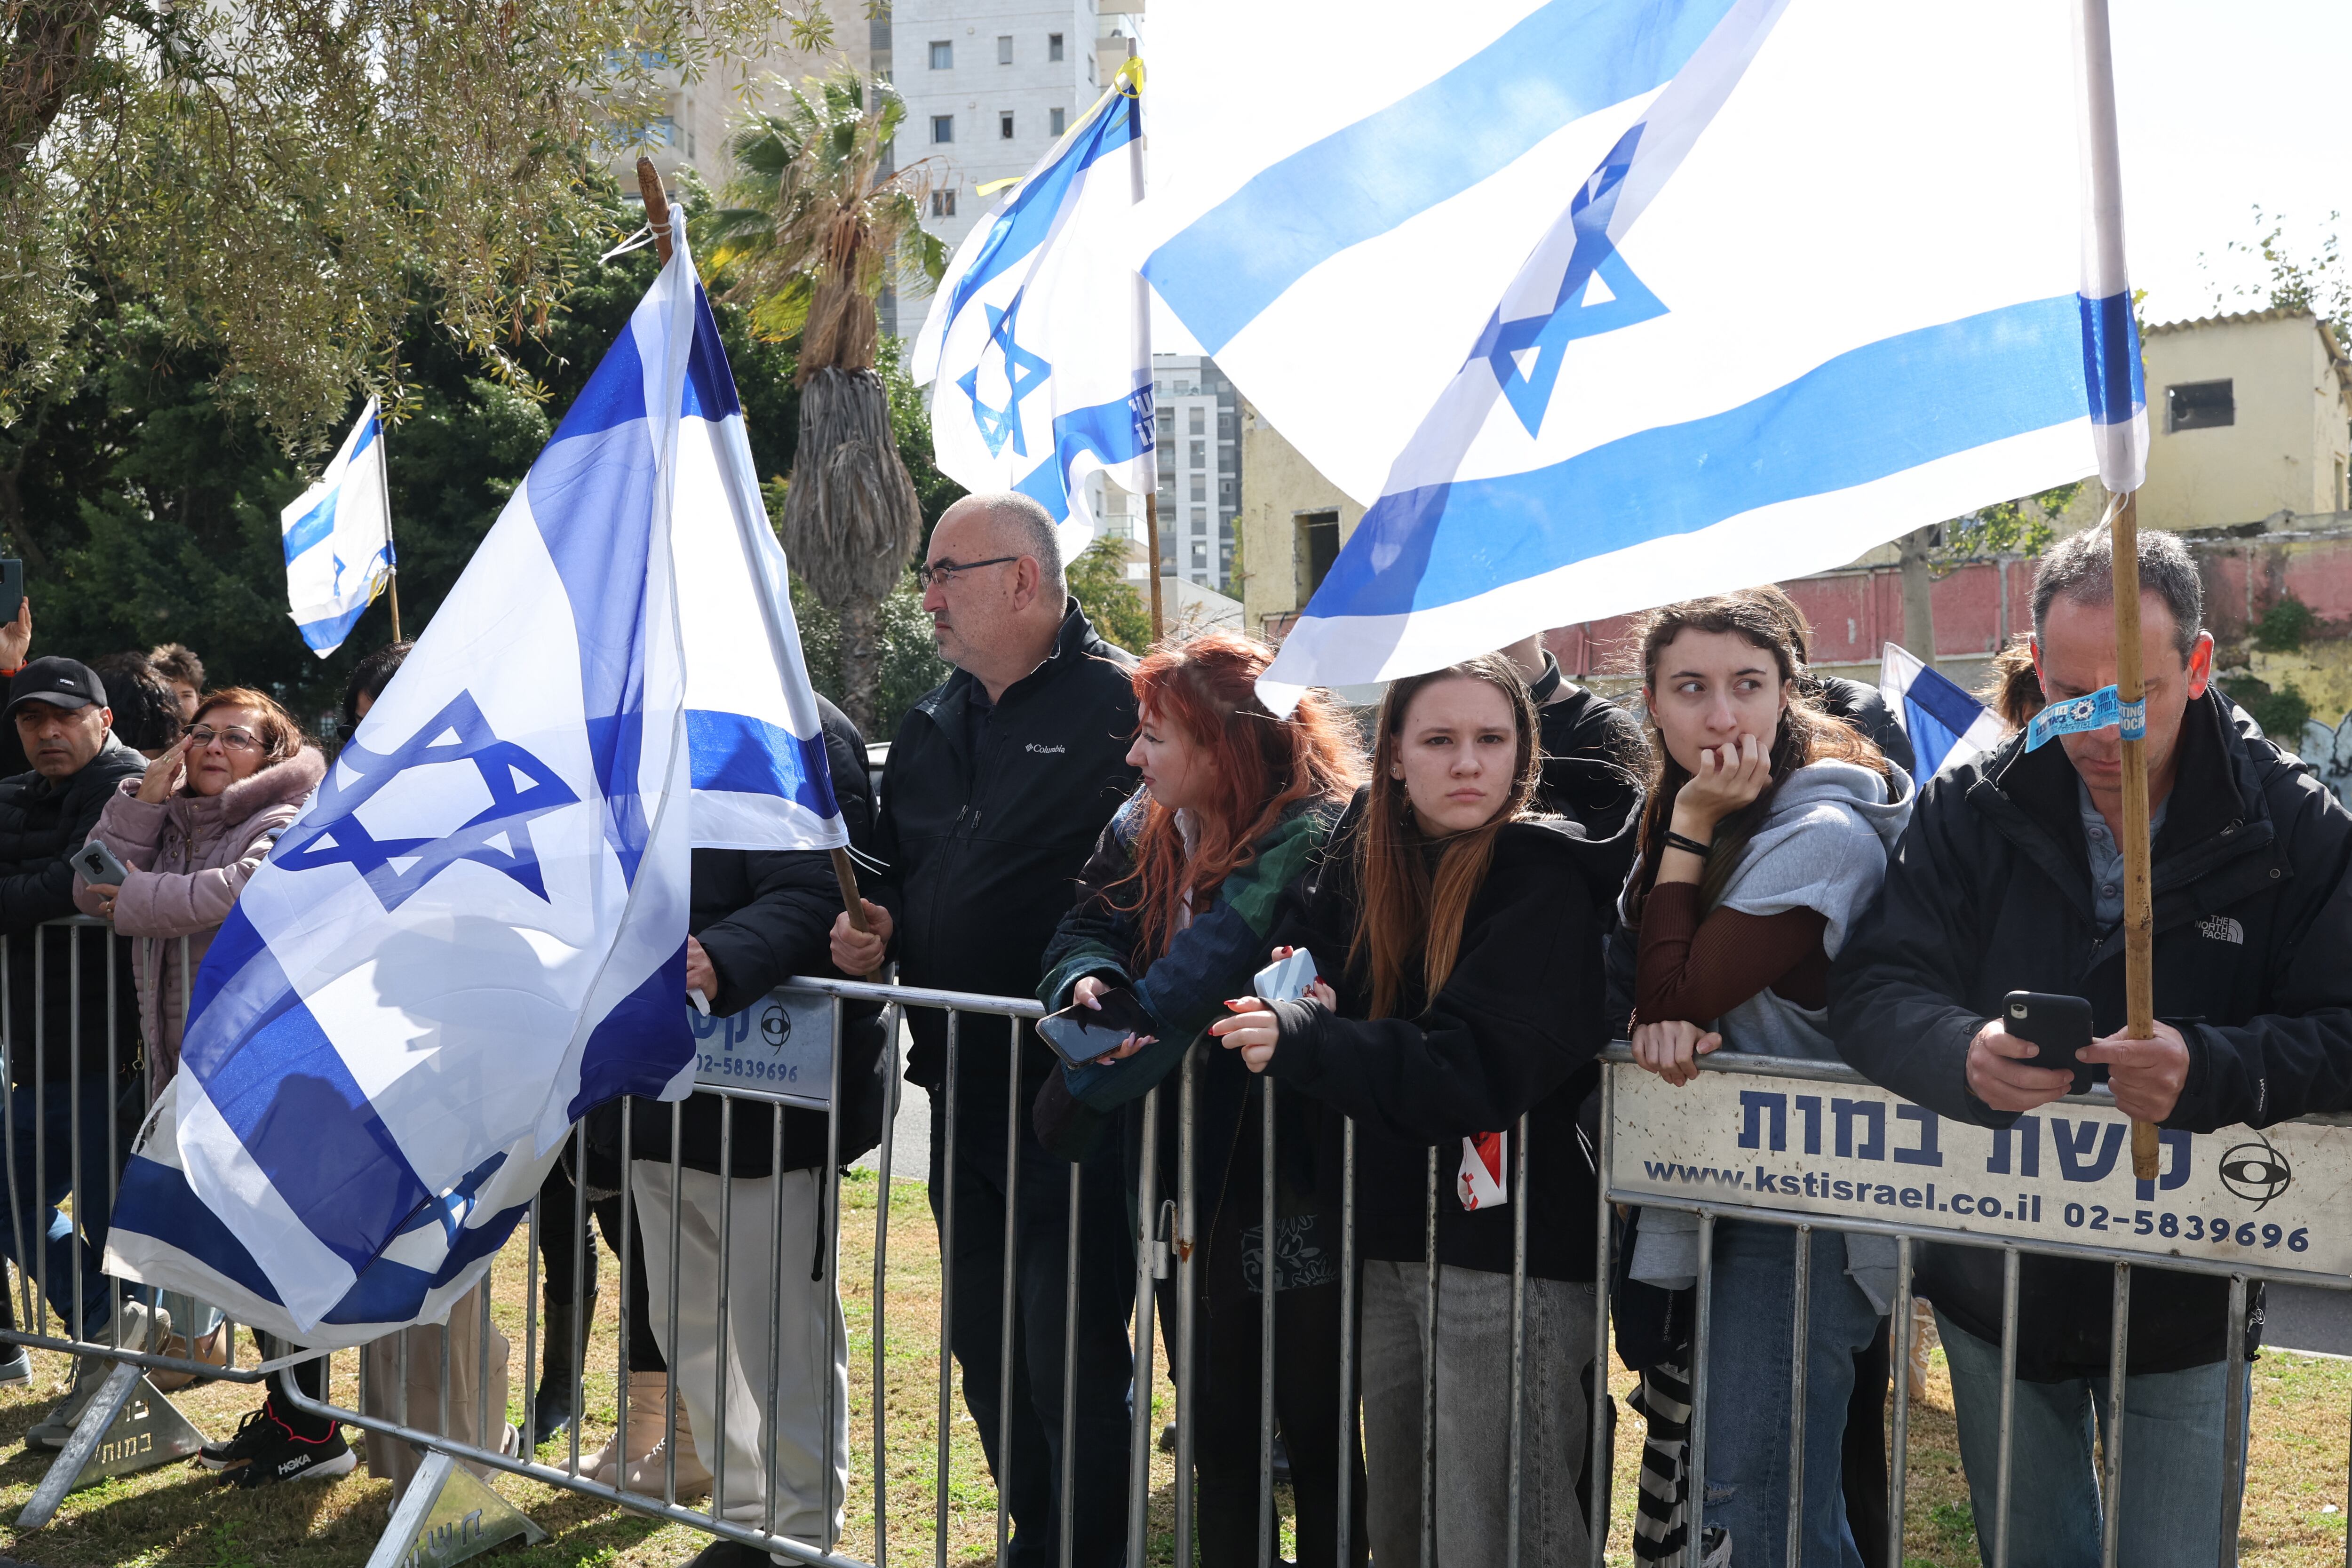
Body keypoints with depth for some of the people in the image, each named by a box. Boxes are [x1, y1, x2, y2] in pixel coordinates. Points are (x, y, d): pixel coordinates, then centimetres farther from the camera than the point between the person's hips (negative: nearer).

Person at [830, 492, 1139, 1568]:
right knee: (984, 1340, 17)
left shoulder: (1123, 703, -10)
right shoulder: (932, 725, 15)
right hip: (960, 1085, 8)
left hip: (1072, 1090, -8)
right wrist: (872, 925, 5)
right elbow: (900, 867, 25)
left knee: (1071, 1352, -3)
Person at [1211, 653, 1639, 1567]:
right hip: (1389, 1239, 7)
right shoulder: (1365, 860, 7)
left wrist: (1302, 1040, -26)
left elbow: (1476, 1071, -23)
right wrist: (1308, 1000, -5)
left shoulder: (1545, 879, -14)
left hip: (1507, 1251, -7)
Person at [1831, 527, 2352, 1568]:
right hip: (1994, 1289, 2)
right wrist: (1964, 1053, -35)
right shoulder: (1971, 811, -7)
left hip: (2185, 1317, -1)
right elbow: (1874, 989, -13)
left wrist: (2209, 1070, -35)